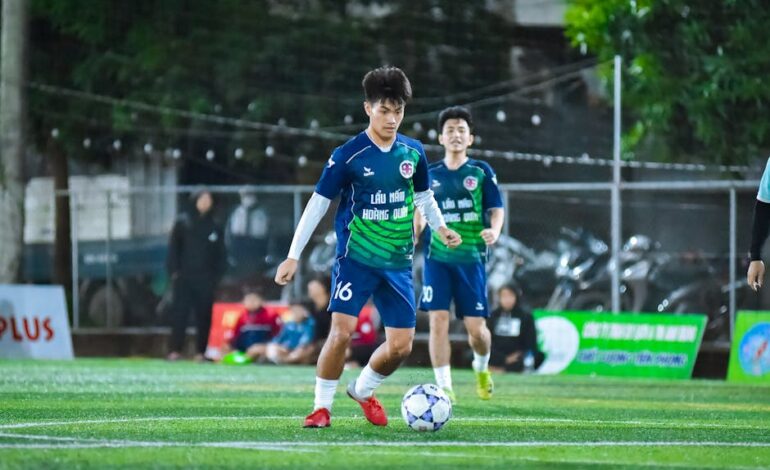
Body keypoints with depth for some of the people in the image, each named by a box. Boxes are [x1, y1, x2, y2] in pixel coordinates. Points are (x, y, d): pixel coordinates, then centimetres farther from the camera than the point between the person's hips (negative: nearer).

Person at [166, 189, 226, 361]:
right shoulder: (183, 223, 4)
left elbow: (220, 255, 12)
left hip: (206, 280, 2)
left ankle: (201, 352, 6)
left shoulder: (215, 227, 10)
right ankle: (175, 350, -6)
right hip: (184, 277, -2)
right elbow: (173, 248, 3)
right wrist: (174, 271, -5)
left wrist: (217, 276, 2)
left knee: (204, 317, 0)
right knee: (179, 314, -6)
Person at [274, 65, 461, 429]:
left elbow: (424, 196, 20)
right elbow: (318, 204, -6)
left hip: (397, 262, 4)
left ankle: (363, 390, 29)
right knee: (342, 331, -18)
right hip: (356, 258, -4)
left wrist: (440, 228, 2)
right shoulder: (348, 156, -10)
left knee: (401, 345, 1)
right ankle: (322, 406, -1)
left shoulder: (413, 153, 3)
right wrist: (293, 256, -9)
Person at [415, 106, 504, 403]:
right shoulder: (430, 174, 8)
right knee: (438, 320, -12)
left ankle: (482, 367, 31)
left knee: (476, 327, -2)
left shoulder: (481, 172, 4)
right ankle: (444, 387, -6)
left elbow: (497, 210, 3)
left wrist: (494, 231, -17)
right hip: (437, 258, 1)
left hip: (471, 258, -1)